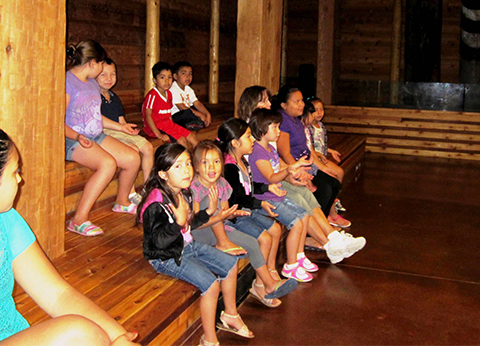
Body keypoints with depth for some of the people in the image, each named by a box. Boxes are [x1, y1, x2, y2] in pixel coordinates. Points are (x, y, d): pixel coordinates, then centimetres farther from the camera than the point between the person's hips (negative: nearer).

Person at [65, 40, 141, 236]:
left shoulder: (92, 83, 17)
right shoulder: (67, 81, -12)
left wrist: (121, 127, 32)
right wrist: (77, 136, -32)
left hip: (96, 136, 9)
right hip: (72, 140, -9)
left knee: (133, 158, -5)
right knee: (108, 163, -32)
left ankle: (122, 202, 22)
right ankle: (79, 220, -28)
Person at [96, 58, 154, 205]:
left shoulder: (114, 98, 19)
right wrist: (121, 127, -19)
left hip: (118, 132, 8)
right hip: (103, 133, -8)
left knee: (148, 147, -6)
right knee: (133, 149, -27)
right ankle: (130, 193, -21)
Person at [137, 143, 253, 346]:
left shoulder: (184, 193, 2)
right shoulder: (156, 204, -26)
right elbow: (158, 241, -28)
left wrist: (209, 211, 8)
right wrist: (179, 222, -38)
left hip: (187, 246, 10)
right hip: (167, 258, -10)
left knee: (230, 264, 11)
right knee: (211, 283, -23)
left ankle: (230, 315, 31)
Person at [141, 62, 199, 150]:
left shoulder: (168, 94, 10)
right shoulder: (152, 95, -16)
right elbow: (148, 115, -20)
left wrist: (171, 125, 2)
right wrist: (158, 134, -24)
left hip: (168, 124, 9)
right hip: (157, 127, -8)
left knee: (193, 137, 1)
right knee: (182, 140, -22)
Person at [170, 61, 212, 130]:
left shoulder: (189, 89, 12)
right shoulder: (173, 89, -18)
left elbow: (197, 103, 3)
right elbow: (182, 108, -24)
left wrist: (207, 114, -15)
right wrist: (200, 115, -24)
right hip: (174, 117, -9)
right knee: (187, 112, -36)